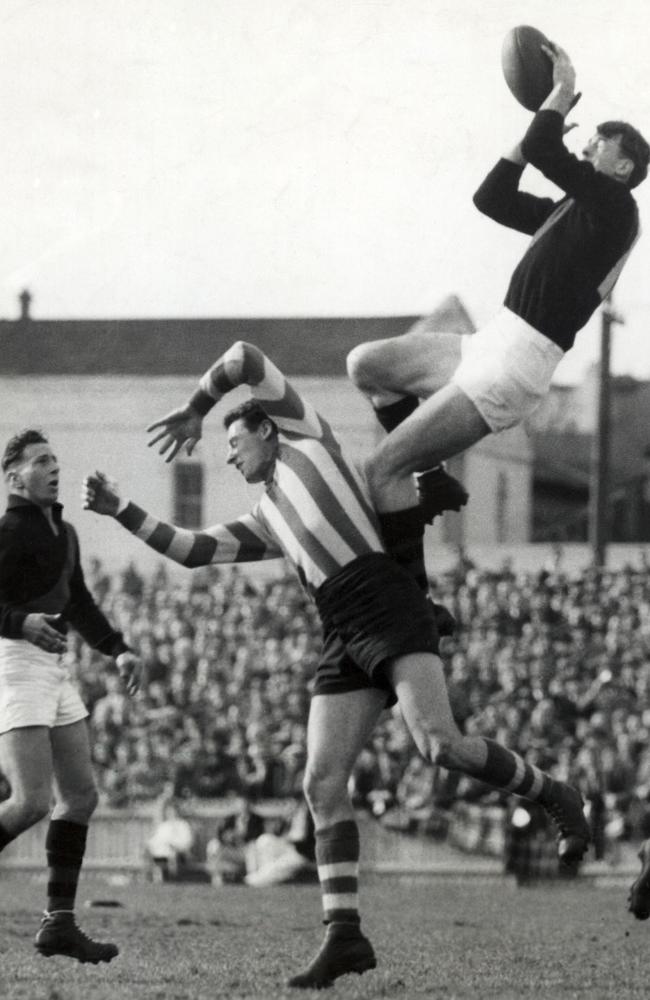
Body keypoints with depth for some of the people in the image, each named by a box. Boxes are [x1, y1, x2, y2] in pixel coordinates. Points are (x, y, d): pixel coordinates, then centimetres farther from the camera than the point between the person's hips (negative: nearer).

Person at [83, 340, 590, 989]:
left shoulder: (306, 437, 16)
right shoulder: (266, 522, 31)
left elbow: (244, 356, 16)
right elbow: (190, 550, 25)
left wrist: (193, 413, 29)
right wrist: (120, 510, 21)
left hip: (391, 613, -7)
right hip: (343, 642, 8)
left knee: (439, 746, -26)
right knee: (322, 784, -6)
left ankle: (551, 796, -2)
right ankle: (345, 936, -7)